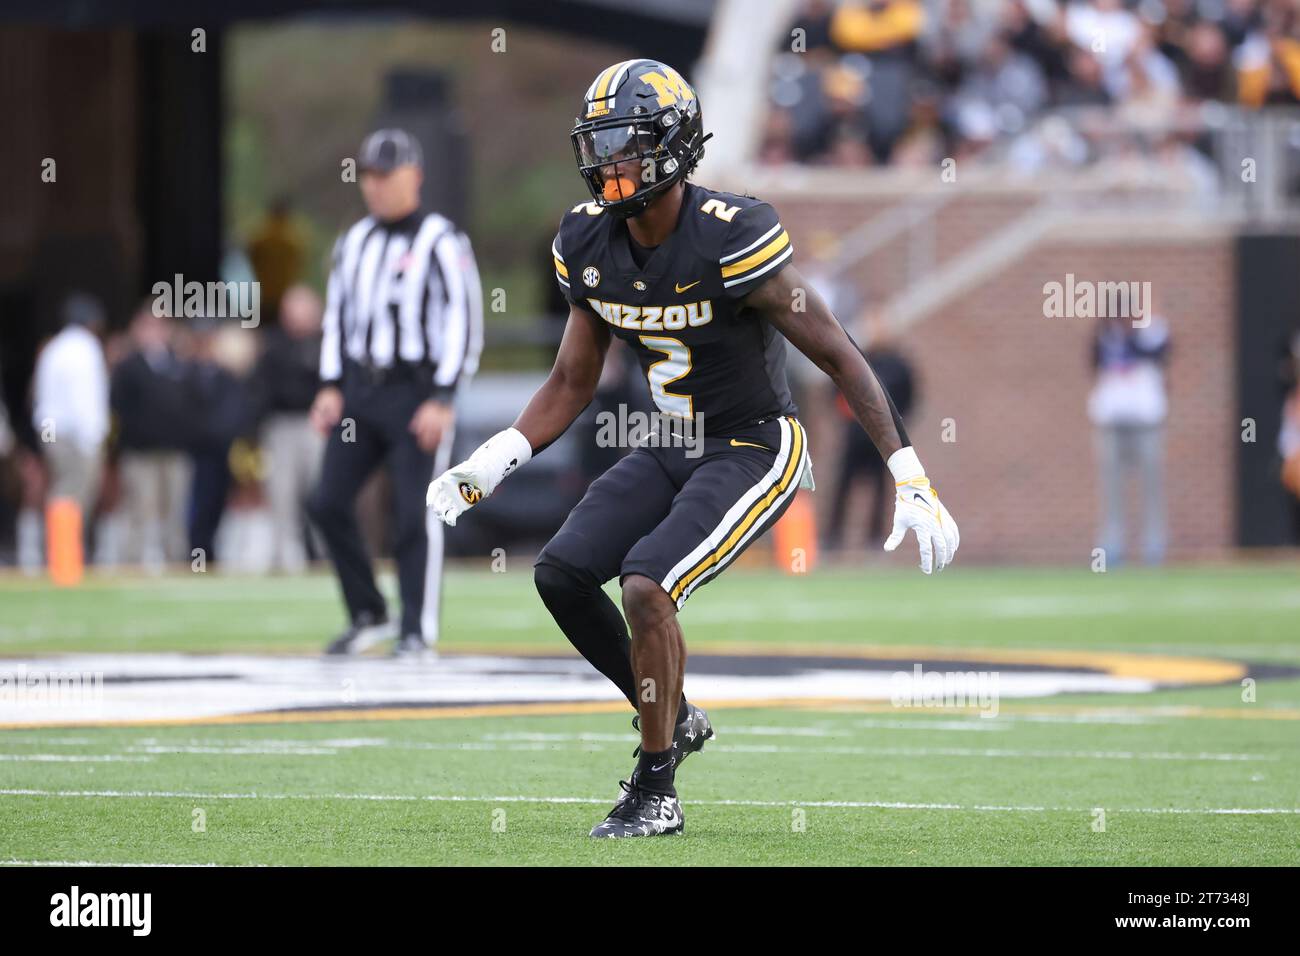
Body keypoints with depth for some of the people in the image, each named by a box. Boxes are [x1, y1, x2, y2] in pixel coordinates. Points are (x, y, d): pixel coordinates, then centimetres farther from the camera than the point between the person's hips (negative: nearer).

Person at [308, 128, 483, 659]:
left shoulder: (441, 242, -7)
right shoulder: (353, 242, 14)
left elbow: (463, 322, -10)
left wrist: (442, 399, -16)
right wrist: (331, 386, 10)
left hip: (417, 392, -7)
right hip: (360, 391, 7)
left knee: (416, 512, -9)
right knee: (327, 502, 1)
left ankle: (418, 631, -2)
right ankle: (369, 615, 14)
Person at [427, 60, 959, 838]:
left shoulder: (732, 241, -24)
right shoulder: (590, 243, -3)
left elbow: (841, 359, -19)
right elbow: (572, 383, 11)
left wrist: (913, 483, -22)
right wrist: (488, 466, 0)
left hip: (755, 452, -8)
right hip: (673, 452, 8)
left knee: (647, 584, -23)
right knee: (562, 573, -3)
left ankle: (657, 791, -8)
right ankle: (674, 720, 18)